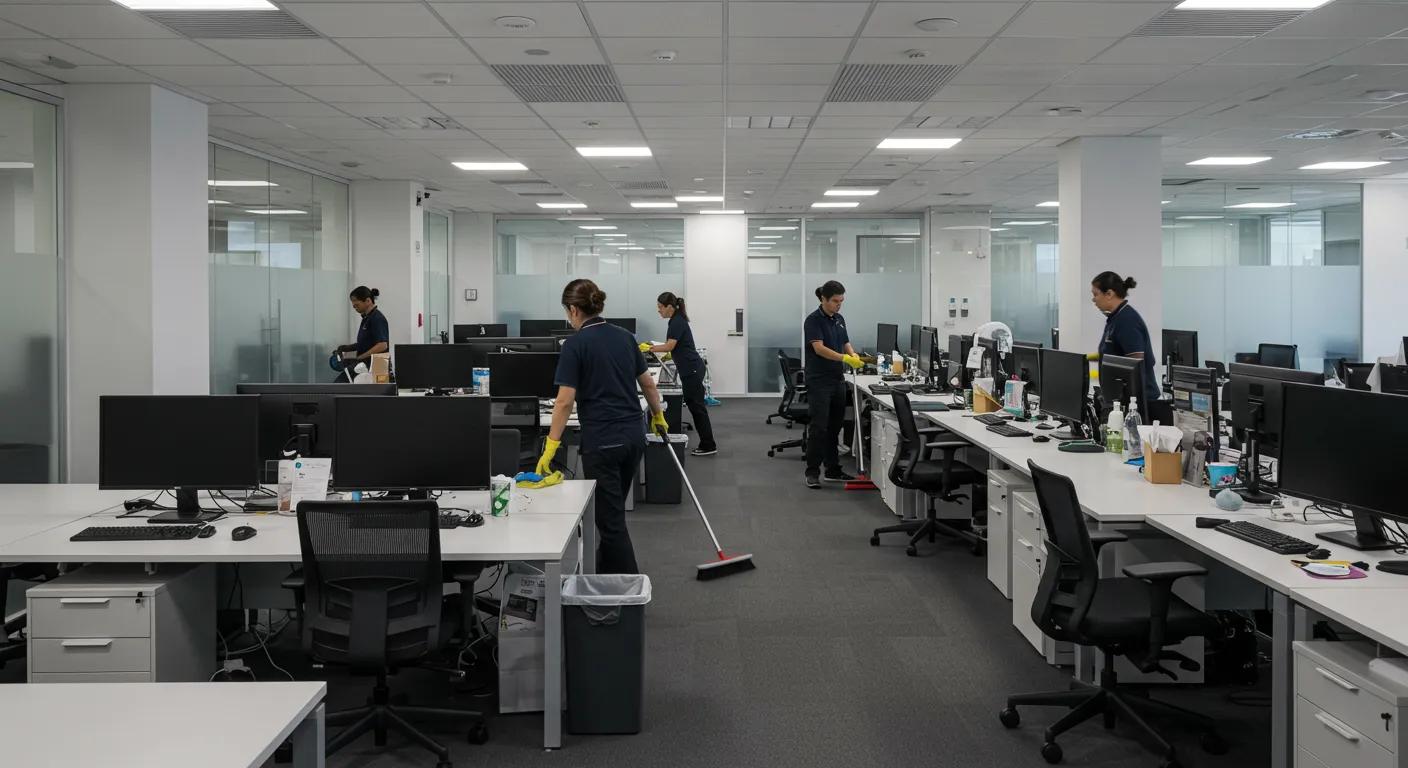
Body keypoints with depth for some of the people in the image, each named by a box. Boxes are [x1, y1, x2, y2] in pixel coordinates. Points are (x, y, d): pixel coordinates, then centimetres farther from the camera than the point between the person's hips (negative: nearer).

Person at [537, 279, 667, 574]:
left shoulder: (575, 343, -11)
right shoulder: (624, 336, 9)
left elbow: (565, 401, -16)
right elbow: (648, 384, 17)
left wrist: (550, 447, -13)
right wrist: (658, 416, 33)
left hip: (602, 440, -7)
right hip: (634, 435, 7)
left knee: (611, 518, 0)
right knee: (611, 510, 21)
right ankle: (605, 576, 33)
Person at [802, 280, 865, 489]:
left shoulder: (839, 319, 12)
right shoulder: (813, 320, -13)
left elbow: (846, 343, 15)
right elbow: (819, 348, -24)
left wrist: (854, 356, -8)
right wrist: (845, 358, -35)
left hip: (837, 380, 8)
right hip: (819, 381, -8)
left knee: (834, 427, 11)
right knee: (818, 427, -8)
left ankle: (833, 470, 18)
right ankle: (812, 472, -1)